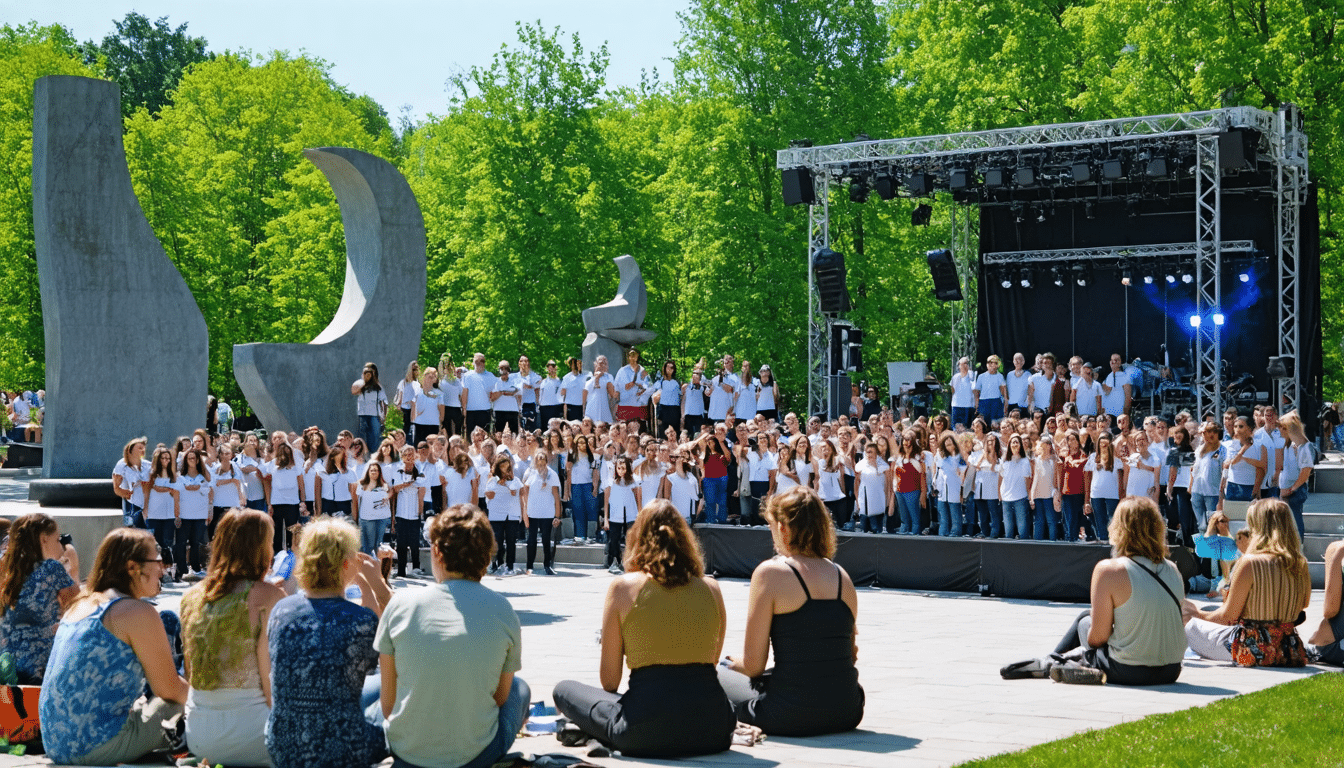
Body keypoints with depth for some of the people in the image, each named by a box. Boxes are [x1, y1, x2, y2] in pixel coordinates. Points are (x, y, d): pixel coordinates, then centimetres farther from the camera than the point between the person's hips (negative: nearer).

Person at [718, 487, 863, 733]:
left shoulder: (770, 573, -9)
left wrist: (733, 664, 15)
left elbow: (753, 665, -8)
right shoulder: (842, 576, 7)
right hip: (847, 713, 6)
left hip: (790, 718, -6)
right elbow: (850, 655, 13)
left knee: (718, 675, 18)